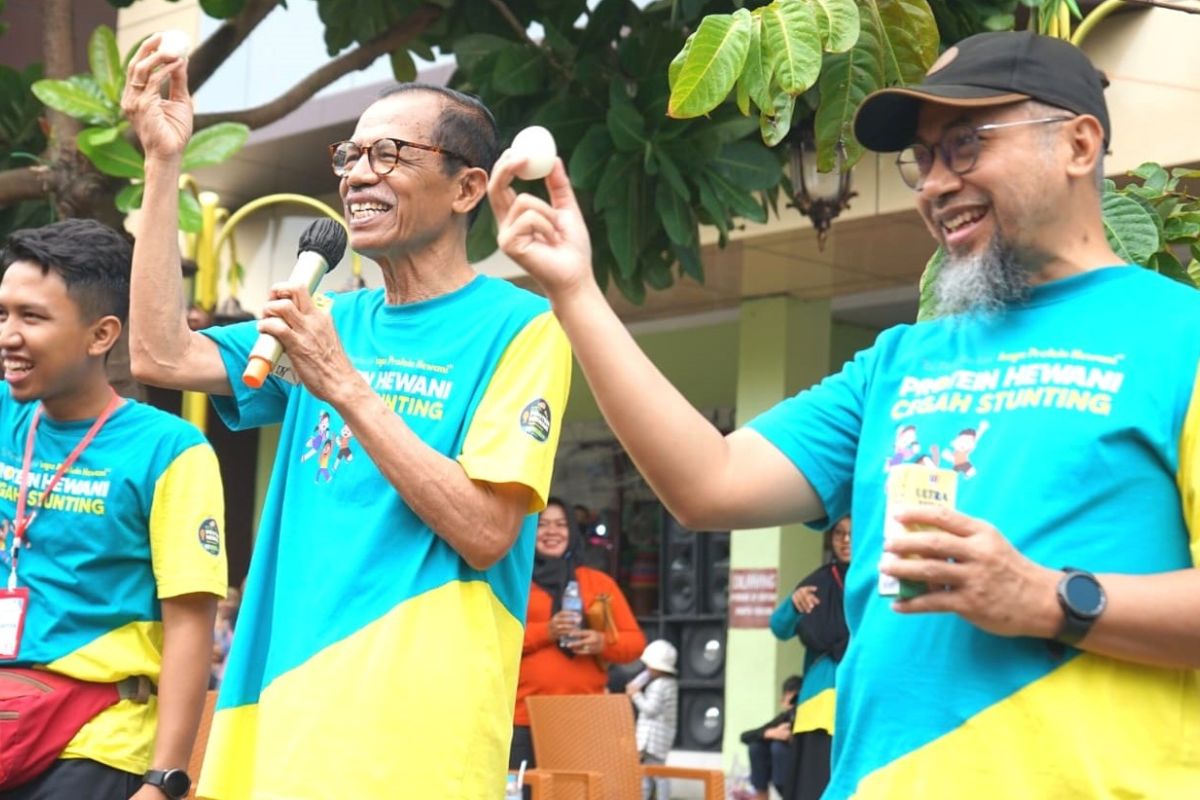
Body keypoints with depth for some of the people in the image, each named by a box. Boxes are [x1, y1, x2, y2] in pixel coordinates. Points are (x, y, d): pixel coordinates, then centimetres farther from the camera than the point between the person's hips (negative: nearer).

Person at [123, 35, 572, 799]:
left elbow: (485, 532, -14)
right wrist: (164, 161, 1)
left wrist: (345, 387, -17)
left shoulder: (518, 326, -5)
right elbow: (162, 357, 3)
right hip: (283, 707, 6)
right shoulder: (337, 320, 15)